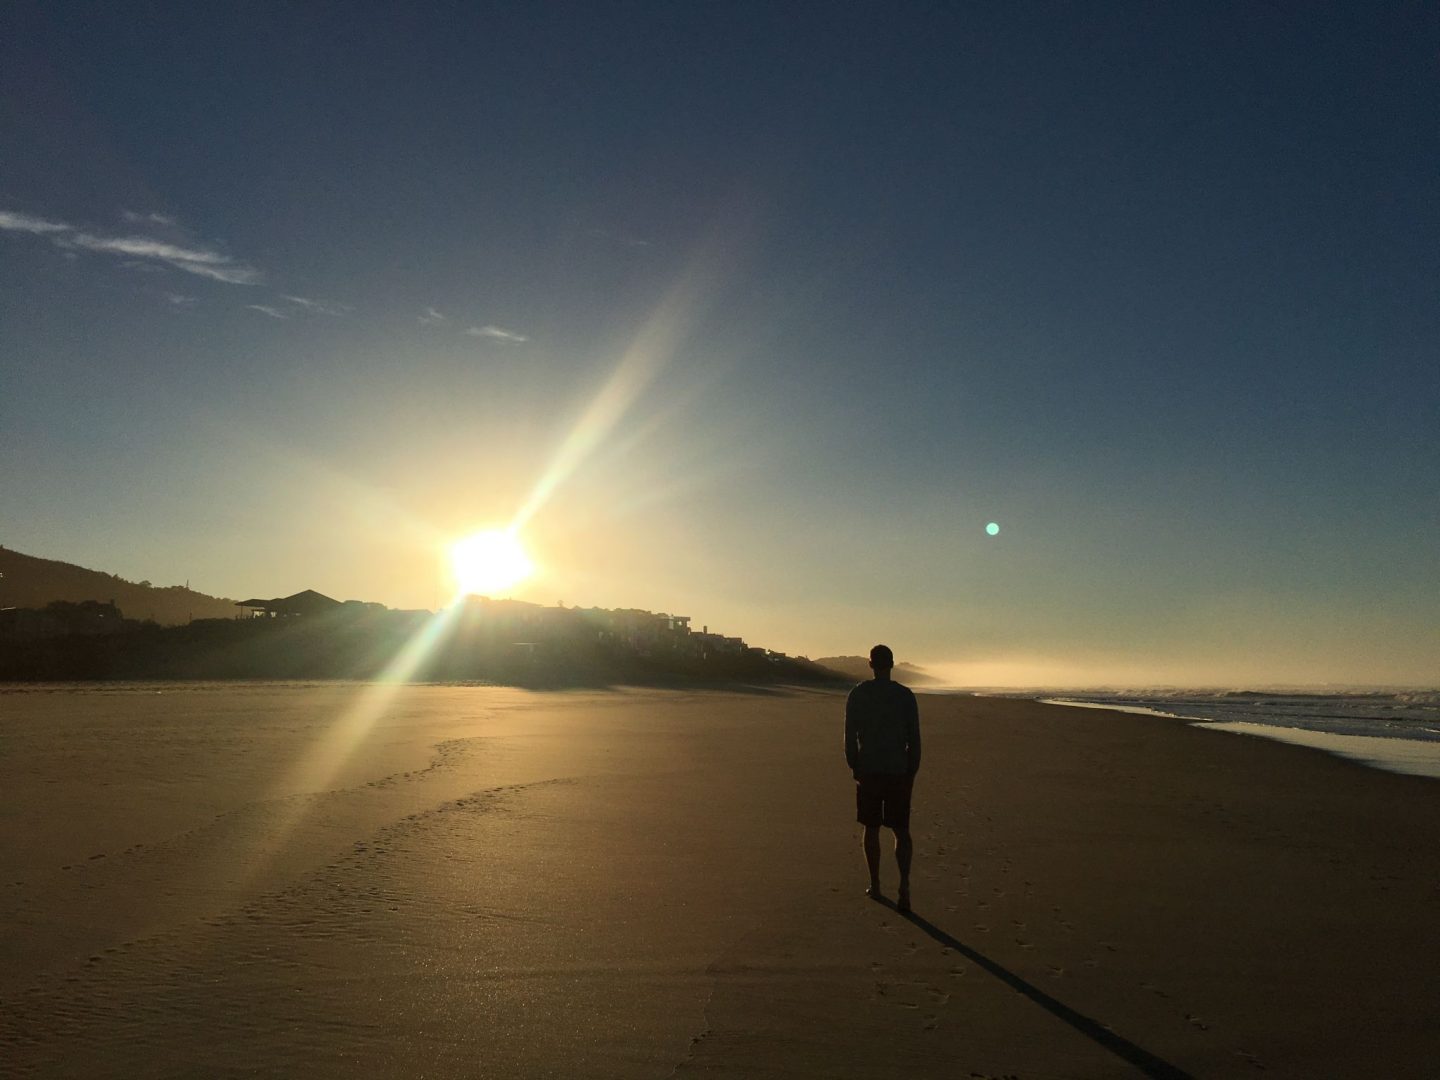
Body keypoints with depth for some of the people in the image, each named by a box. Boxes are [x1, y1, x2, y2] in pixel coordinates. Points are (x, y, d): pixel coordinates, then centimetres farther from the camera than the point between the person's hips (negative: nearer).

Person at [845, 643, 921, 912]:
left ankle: (875, 886, 20)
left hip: (868, 771, 0)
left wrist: (854, 768, 9)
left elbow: (850, 736, -3)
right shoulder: (905, 695, -2)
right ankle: (904, 885, -10)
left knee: (871, 829, 13)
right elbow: (914, 739, -1)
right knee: (901, 830, 7)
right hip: (899, 771, 0)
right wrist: (912, 771, 8)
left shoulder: (858, 694, -3)